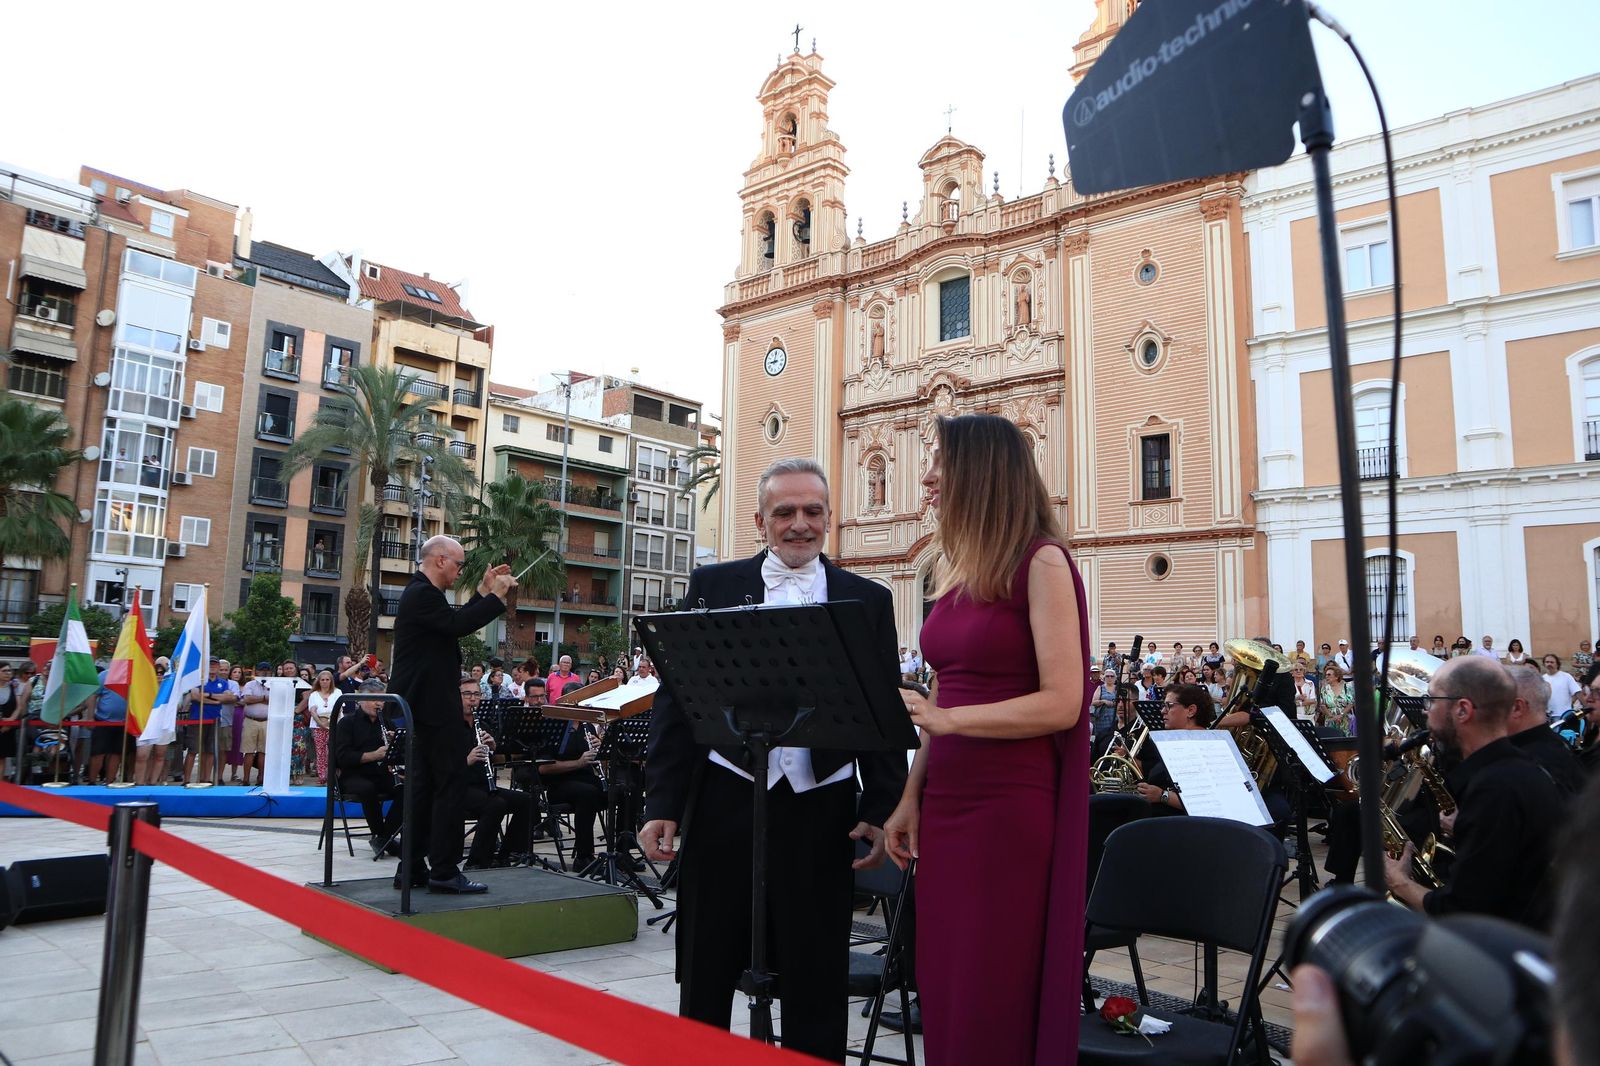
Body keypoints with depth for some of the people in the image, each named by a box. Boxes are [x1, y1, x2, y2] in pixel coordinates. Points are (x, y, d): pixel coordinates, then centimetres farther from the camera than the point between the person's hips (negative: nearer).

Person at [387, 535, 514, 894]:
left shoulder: (421, 592, 19)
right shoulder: (422, 594, -15)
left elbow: (455, 621, 20)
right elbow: (458, 625, -25)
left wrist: (484, 590, 15)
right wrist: (496, 596, -16)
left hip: (422, 704, 11)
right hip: (433, 706, -11)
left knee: (424, 785, 13)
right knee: (450, 784, -8)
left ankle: (411, 868, 17)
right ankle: (444, 871, -5)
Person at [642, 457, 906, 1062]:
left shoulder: (868, 600, 5)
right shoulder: (713, 586, 4)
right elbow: (676, 699, 1)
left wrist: (883, 810, -2)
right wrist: (662, 804, -4)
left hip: (821, 810, 0)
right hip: (724, 801, 0)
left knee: (816, 983, 11)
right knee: (706, 976, 13)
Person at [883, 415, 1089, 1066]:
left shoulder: (1040, 562, -9)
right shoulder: (956, 567, 12)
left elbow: (1061, 703, -15)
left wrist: (945, 718, -20)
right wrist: (911, 797, 10)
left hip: (1010, 804, -6)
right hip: (944, 800, 7)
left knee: (994, 997, 3)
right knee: (941, 987, 12)